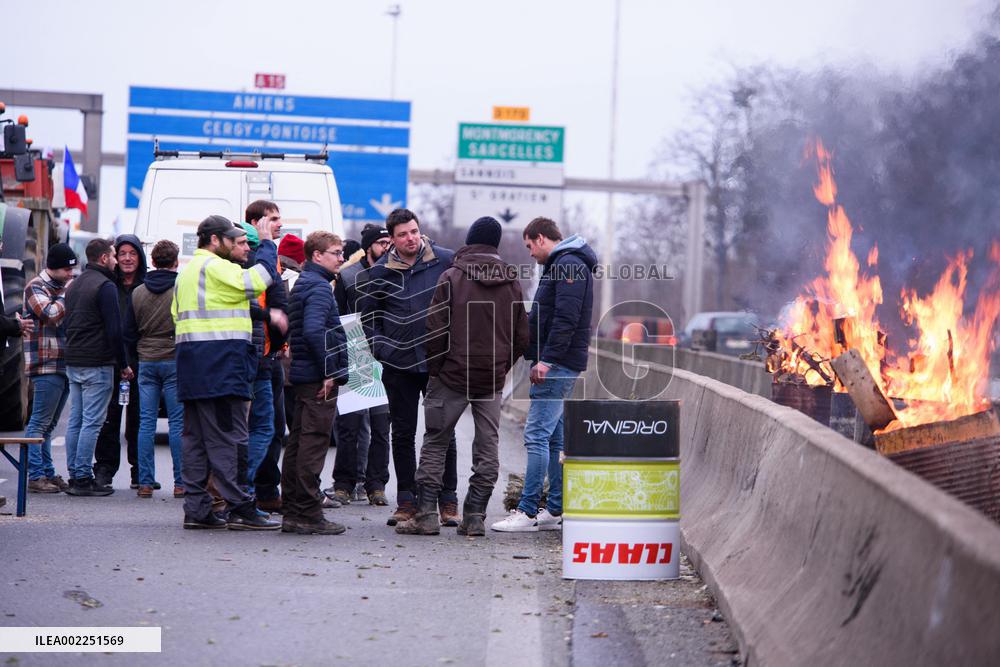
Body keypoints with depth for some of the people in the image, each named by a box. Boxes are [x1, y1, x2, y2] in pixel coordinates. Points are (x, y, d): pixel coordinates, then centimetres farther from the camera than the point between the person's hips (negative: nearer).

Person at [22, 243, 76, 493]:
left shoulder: (63, 287, 20)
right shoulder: (36, 287, -6)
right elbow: (52, 314, -21)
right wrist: (68, 294, -11)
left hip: (64, 366, 9)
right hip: (47, 365, -9)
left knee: (48, 425, 12)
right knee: (40, 423, -8)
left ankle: (48, 473, 14)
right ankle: (36, 475, -9)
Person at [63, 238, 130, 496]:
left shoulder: (74, 286, 17)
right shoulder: (105, 286, -11)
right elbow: (114, 330, -15)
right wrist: (123, 365, -8)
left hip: (73, 363, 9)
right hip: (97, 364, -9)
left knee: (75, 421, 10)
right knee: (91, 422, -7)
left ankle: (74, 475, 11)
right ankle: (83, 478, -8)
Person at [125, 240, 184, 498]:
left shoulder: (138, 292, 6)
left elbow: (129, 333, 9)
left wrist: (134, 362, 18)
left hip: (146, 362, 3)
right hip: (175, 361, -3)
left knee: (146, 423, 5)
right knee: (177, 423, 0)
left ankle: (145, 482, 2)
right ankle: (180, 483, -1)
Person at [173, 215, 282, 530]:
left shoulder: (186, 272, 21)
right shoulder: (215, 267, -10)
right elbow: (258, 280, -18)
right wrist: (266, 243, -4)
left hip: (191, 363, 10)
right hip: (221, 362, -10)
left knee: (195, 436, 8)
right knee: (227, 436, -9)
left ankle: (196, 509, 9)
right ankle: (239, 509, -9)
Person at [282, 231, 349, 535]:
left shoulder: (303, 283, 19)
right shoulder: (319, 287, -12)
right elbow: (313, 331, -25)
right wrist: (329, 372, -20)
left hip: (302, 376, 10)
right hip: (319, 377, -10)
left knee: (298, 442, 11)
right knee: (314, 443, -8)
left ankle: (292, 512, 16)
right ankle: (309, 515, -6)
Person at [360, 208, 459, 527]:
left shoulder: (446, 261, -3)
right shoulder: (379, 273, 2)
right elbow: (368, 315, 13)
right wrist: (380, 347, 0)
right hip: (399, 365, 2)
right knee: (403, 434, 6)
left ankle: (448, 501, 9)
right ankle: (406, 501, 12)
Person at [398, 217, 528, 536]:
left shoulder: (452, 277, -6)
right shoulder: (511, 282, 6)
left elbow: (436, 329, -9)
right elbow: (521, 336, 8)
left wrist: (434, 369, 0)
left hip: (453, 376, -3)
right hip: (493, 379, 3)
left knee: (435, 443, 5)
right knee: (488, 447, 8)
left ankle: (426, 513, 0)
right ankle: (475, 516, 5)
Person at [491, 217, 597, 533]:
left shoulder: (569, 265, -12)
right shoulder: (560, 264, 21)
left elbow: (566, 318, -21)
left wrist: (547, 359, -23)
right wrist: (541, 358, 18)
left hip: (557, 364, -11)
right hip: (556, 365, 11)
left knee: (537, 435, -11)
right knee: (554, 438, 11)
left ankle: (528, 512, -11)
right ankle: (555, 511, 15)